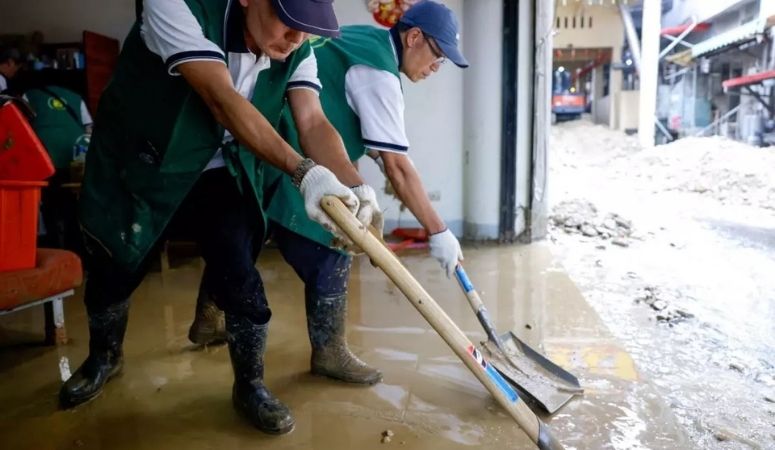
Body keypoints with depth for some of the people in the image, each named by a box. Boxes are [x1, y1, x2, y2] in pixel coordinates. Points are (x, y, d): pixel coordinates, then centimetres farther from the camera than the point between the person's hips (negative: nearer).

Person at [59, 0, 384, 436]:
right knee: (112, 274, 13)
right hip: (137, 165, -2)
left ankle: (250, 386, 15)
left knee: (241, 282, -8)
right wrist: (303, 171, -51)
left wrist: (353, 184, -45)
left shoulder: (296, 51, -14)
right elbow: (223, 101, -41)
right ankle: (103, 359, 43)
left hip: (221, 174, 2)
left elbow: (315, 122, -26)